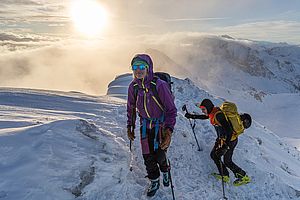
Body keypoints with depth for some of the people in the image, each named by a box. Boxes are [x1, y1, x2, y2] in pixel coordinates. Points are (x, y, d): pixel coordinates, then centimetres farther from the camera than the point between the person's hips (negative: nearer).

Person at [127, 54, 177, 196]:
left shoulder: (160, 85, -25)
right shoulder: (133, 86, -9)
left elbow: (171, 110, -21)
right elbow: (131, 108, 7)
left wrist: (169, 130, -34)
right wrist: (129, 126, 5)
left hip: (161, 124, -3)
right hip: (145, 125, 4)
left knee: (159, 155, 4)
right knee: (147, 156, 8)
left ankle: (165, 171, 41)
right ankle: (154, 182, 34)